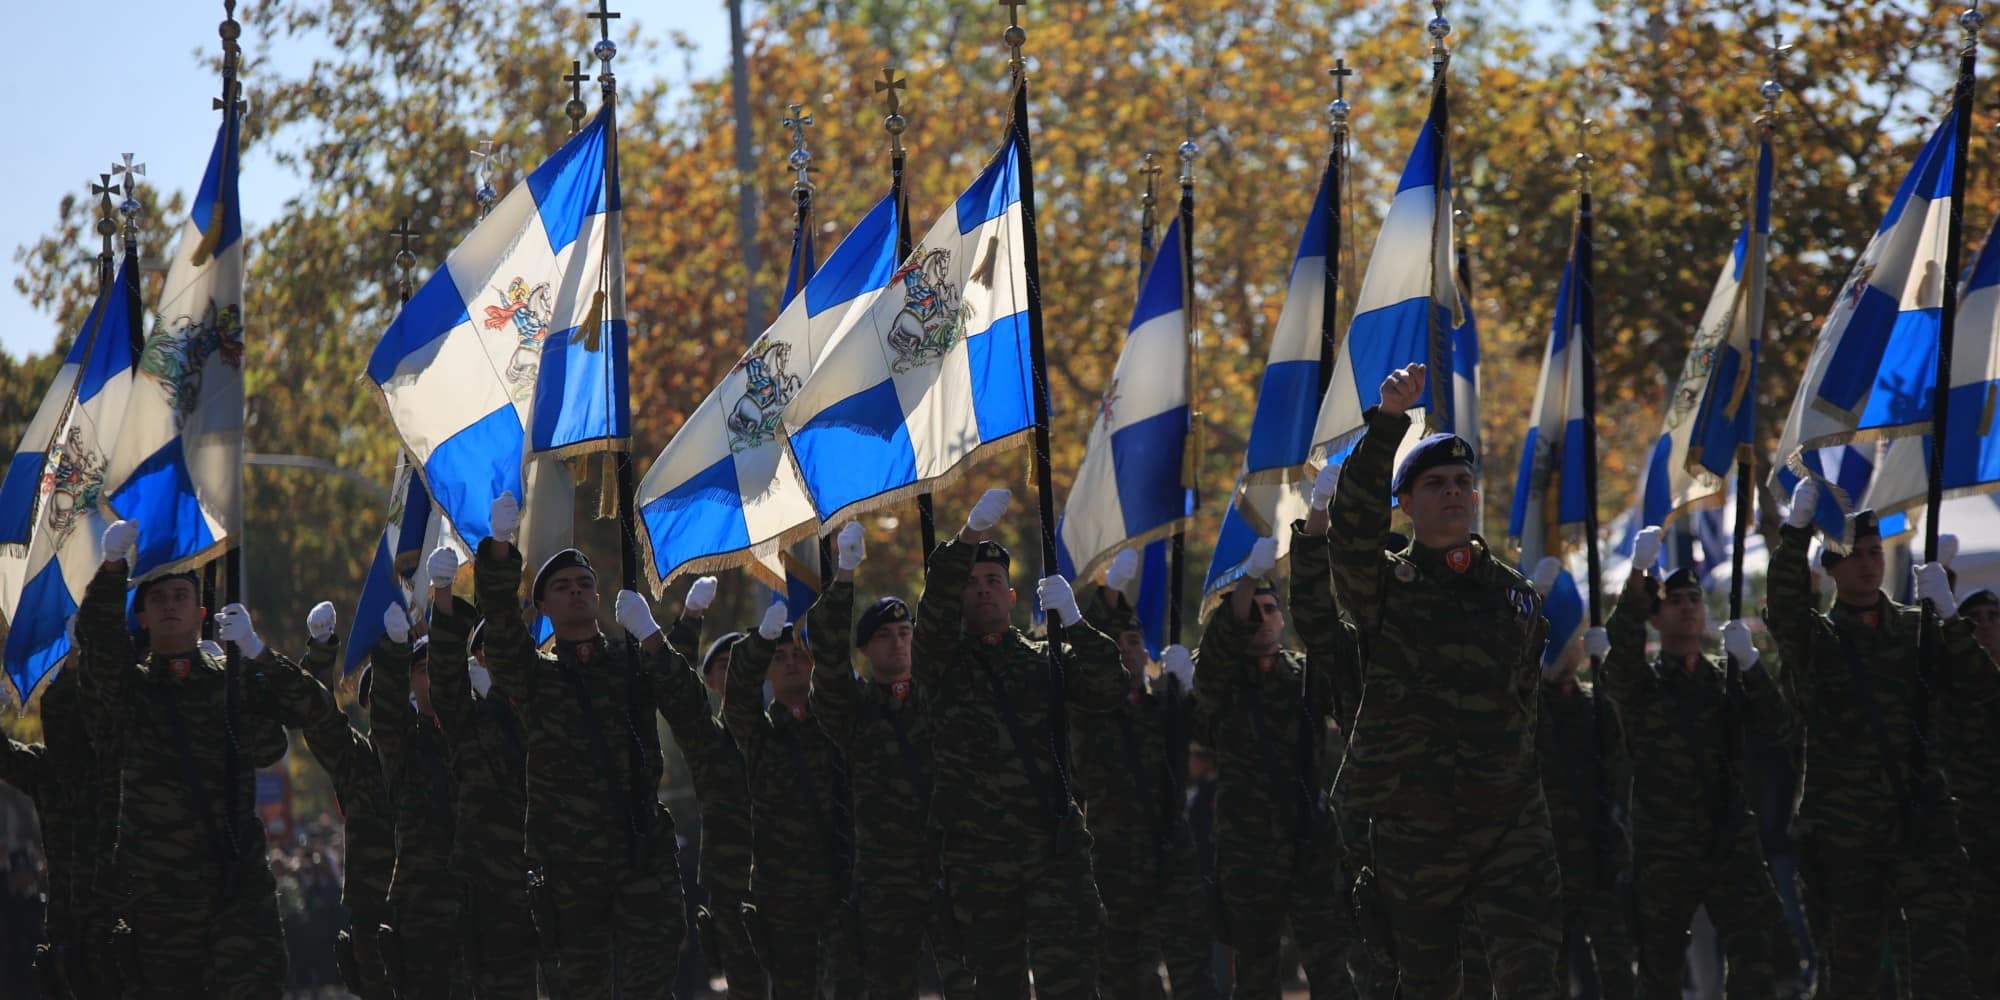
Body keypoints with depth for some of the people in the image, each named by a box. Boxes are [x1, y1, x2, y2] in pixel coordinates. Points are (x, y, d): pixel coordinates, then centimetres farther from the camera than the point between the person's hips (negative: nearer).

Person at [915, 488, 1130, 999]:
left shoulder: (1044, 659, 14)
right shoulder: (944, 663, 7)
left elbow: (1109, 689, 0)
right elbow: (935, 609, -13)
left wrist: (1073, 624, -10)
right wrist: (972, 534, -26)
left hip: (1056, 848, 0)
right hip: (977, 856, 0)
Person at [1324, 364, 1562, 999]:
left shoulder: (1516, 594, 13)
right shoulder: (1385, 585, 2)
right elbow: (1354, 522, -18)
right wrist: (1387, 423, -29)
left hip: (1510, 820, 2)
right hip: (1412, 821, -2)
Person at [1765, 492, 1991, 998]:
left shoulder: (1919, 628, 11)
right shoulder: (1815, 637, 5)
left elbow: (1980, 686, -2)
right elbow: (1784, 608, -18)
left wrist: (1947, 615, -15)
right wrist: (1796, 528, -29)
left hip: (1923, 822, 1)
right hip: (1844, 831, -1)